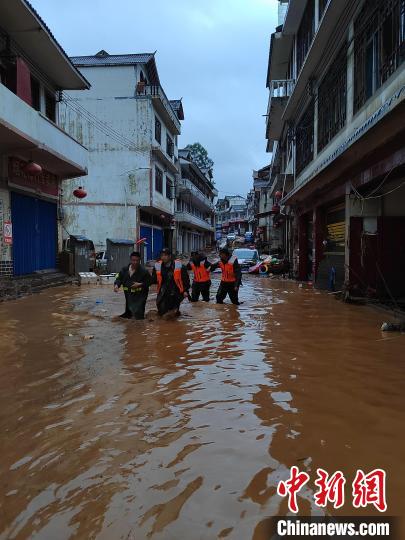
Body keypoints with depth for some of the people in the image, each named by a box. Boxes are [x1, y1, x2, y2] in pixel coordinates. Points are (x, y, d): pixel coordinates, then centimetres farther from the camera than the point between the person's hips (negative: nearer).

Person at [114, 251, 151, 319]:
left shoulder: (143, 271, -12)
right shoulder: (125, 269, 2)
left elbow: (149, 281, -7)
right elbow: (119, 278, 9)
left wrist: (140, 284, -20)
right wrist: (117, 285, -12)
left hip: (140, 295, -5)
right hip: (128, 295, 5)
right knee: (128, 310, 20)